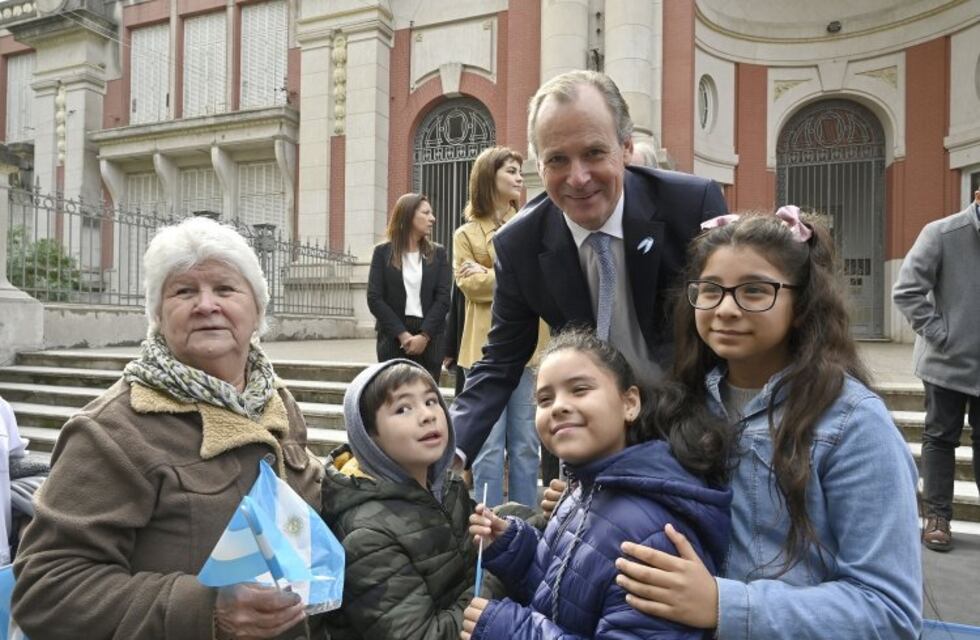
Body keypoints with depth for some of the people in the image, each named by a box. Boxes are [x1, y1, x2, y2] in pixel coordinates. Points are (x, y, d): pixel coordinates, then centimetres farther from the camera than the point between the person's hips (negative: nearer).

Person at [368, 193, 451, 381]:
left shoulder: (438, 253, 9)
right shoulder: (383, 252, 4)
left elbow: (443, 298, 1)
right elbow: (374, 299, -2)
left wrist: (424, 336, -11)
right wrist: (402, 334, -11)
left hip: (429, 338, 1)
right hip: (393, 338, -1)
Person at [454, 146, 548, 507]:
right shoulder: (466, 234, 9)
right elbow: (469, 284, -5)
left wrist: (491, 275, -8)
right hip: (487, 348, -2)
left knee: (526, 443, 8)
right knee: (489, 445, 0)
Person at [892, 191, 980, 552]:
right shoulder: (942, 234, -9)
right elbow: (906, 291, -12)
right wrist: (939, 334, -15)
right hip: (948, 360, -3)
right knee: (941, 438, 7)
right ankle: (937, 516, 16)